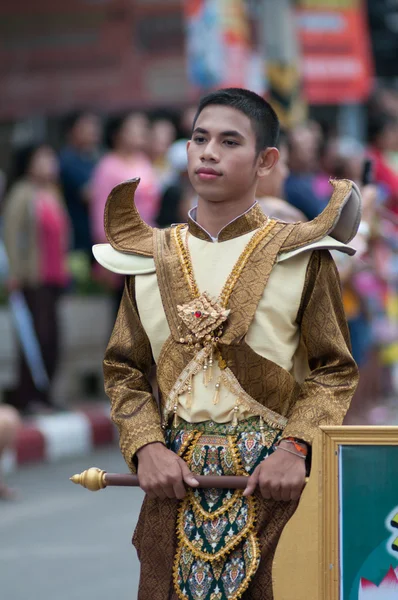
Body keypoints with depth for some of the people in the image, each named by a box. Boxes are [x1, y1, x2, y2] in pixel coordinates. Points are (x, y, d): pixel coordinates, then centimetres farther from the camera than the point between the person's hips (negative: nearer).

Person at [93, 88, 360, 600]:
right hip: (176, 472, 3)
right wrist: (147, 449, -6)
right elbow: (124, 370, 10)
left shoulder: (301, 256, -1)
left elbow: (336, 371, -1)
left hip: (272, 478, -2)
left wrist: (295, 450, -15)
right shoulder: (150, 258, 8)